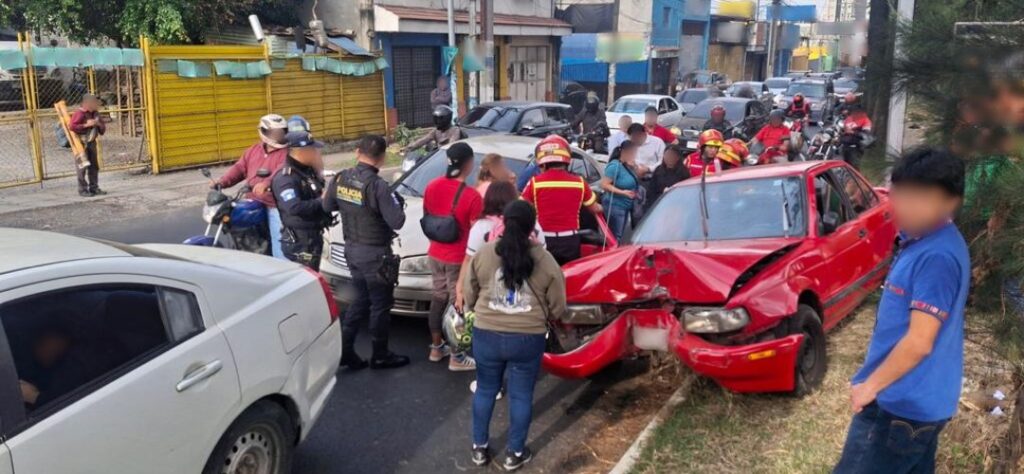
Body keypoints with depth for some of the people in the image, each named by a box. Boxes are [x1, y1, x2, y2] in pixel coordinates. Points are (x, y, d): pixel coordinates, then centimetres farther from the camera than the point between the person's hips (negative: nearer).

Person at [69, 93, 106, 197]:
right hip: (81, 144, -7)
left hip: (91, 143, 7)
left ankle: (94, 188, 18)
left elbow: (103, 129, 14)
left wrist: (99, 124, -8)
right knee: (82, 167, -3)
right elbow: (71, 126, -24)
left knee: (94, 166, 10)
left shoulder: (95, 113, 9)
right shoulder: (79, 113, -14)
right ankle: (82, 190, 2)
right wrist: (86, 125, -24)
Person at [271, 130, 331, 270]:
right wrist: (320, 202, -21)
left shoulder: (309, 172, 11)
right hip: (298, 241, -9)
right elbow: (294, 208, -33)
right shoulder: (285, 178, -20)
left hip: (314, 236, 9)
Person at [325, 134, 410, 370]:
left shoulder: (340, 178, -3)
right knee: (380, 304, 8)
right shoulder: (377, 185, -23)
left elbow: (328, 206, 13)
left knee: (361, 299, 21)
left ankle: (343, 348, 19)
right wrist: (397, 203, -2)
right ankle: (380, 356, 20)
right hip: (375, 253, -7)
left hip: (352, 249, 7)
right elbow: (396, 222, -21)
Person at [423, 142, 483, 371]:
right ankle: (456, 358, 15)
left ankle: (436, 348, 33)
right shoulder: (472, 196, -21)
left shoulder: (432, 187, -1)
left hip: (436, 254, 6)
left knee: (438, 299, 20)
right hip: (460, 259, -6)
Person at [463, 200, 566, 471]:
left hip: (486, 335, 1)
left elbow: (469, 297, 5)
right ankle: (515, 453, 24)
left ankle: (480, 448, 29)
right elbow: (558, 307, -1)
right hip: (528, 339, -1)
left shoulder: (484, 253, -4)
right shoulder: (545, 261, -6)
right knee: (521, 395, 13)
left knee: (485, 389, 18)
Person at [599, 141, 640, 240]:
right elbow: (604, 185, -21)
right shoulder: (615, 165, -16)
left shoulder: (627, 166, 11)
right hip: (615, 206, -10)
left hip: (625, 207, 10)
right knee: (616, 238, -11)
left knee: (621, 237, 12)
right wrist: (623, 192, -24)